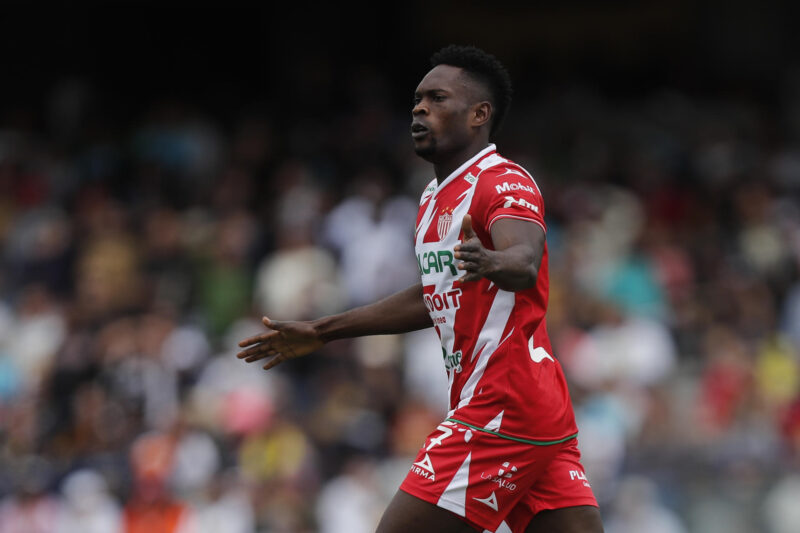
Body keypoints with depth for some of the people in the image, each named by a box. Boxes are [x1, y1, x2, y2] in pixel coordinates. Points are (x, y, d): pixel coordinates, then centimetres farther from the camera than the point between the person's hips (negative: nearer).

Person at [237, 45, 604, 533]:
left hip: (500, 414, -9)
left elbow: (525, 263, -31)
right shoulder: (437, 198, 19)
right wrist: (322, 332, 36)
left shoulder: (504, 182, -11)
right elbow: (437, 299, 32)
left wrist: (492, 262, -54)